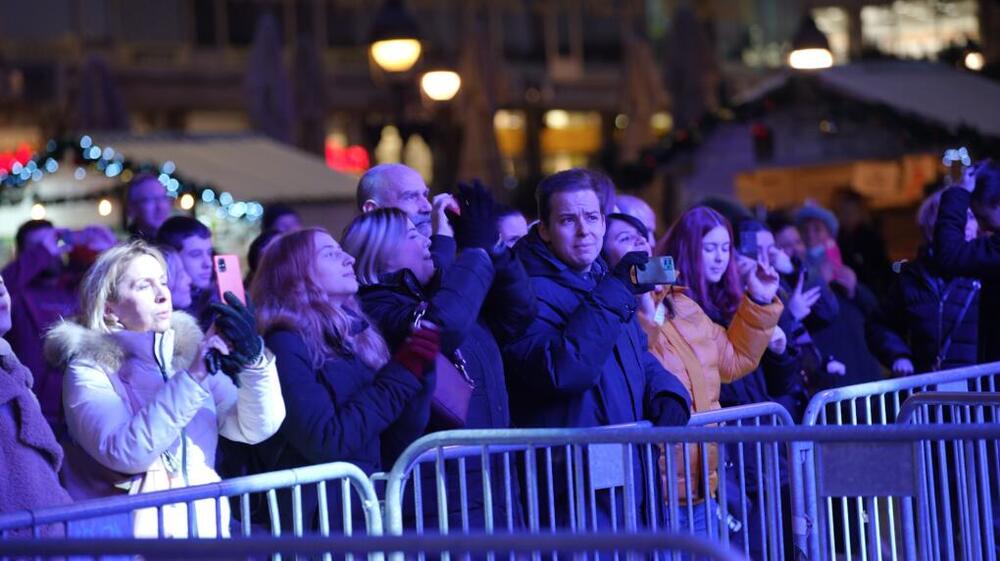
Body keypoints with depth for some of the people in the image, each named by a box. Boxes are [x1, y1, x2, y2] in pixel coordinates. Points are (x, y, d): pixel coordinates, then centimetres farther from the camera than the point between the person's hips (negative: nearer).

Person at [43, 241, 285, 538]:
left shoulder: (191, 352, 9)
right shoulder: (89, 369, -2)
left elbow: (256, 427, 2)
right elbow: (123, 453, -17)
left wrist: (253, 358, -13)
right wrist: (192, 378, -22)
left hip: (204, 519, 3)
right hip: (135, 527, -2)